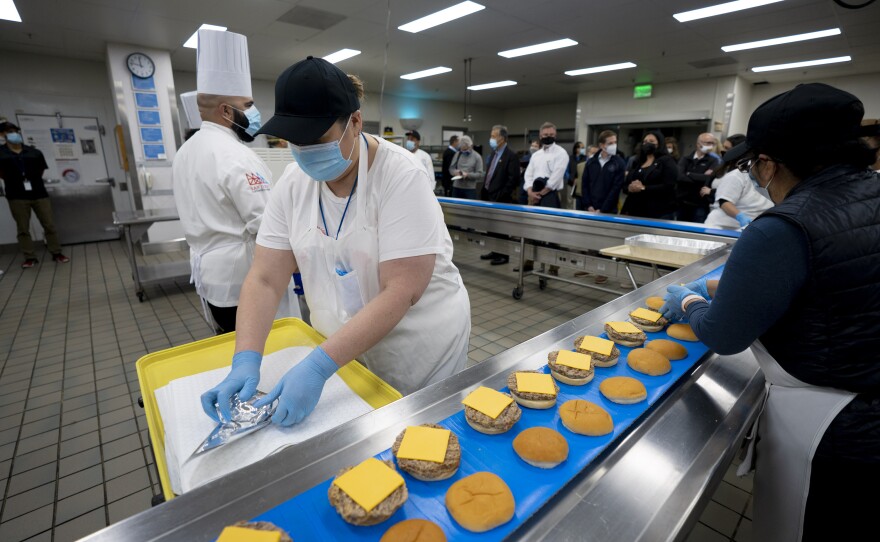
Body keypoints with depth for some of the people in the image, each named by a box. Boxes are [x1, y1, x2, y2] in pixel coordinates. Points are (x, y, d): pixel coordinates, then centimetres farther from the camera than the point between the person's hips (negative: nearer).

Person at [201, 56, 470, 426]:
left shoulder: (400, 177, -22)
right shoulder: (293, 183, -6)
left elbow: (401, 293, -27)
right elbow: (265, 280, -6)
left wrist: (319, 364, -30)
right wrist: (245, 361, -18)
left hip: (420, 348, -4)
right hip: (341, 347, 5)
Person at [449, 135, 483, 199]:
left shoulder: (477, 157, 0)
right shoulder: (457, 154, 9)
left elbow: (480, 174, -5)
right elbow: (451, 168, 13)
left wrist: (468, 175, -18)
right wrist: (455, 172, -10)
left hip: (470, 188, -3)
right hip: (456, 187, 3)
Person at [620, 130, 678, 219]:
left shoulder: (667, 161, 1)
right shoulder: (637, 162, 18)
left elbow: (668, 187, -12)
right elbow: (624, 185, 13)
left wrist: (643, 188, -20)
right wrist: (630, 188, -11)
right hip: (635, 212, 5)